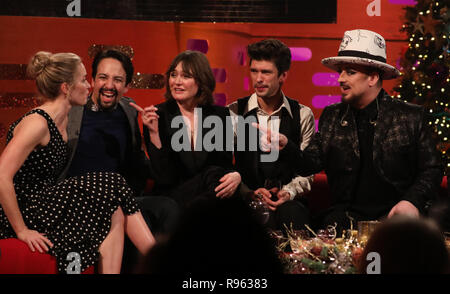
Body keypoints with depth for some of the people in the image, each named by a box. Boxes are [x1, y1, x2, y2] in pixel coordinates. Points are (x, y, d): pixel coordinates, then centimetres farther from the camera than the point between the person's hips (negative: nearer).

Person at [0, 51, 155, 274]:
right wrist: (21, 230, -22)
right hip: (23, 212, -9)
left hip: (45, 208, 9)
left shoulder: (62, 121, 13)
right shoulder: (37, 123, -17)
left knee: (115, 212, -12)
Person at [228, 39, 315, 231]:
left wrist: (288, 192, -16)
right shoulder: (234, 113, 6)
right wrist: (249, 193, -16)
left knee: (292, 213, -34)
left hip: (288, 202, 2)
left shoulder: (303, 115, 8)